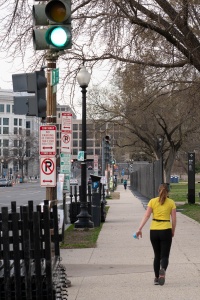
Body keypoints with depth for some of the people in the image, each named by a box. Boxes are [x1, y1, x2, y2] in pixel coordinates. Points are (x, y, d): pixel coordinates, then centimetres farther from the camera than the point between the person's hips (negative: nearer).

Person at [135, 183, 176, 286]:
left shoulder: (152, 201, 3)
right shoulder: (171, 202, 1)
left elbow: (146, 216, -6)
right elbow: (174, 219, -1)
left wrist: (140, 229, -8)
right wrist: (173, 231, 13)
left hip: (154, 231, 2)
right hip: (166, 230, -2)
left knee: (157, 255, 16)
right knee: (164, 256, 1)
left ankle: (156, 278, 16)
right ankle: (163, 270, -30)